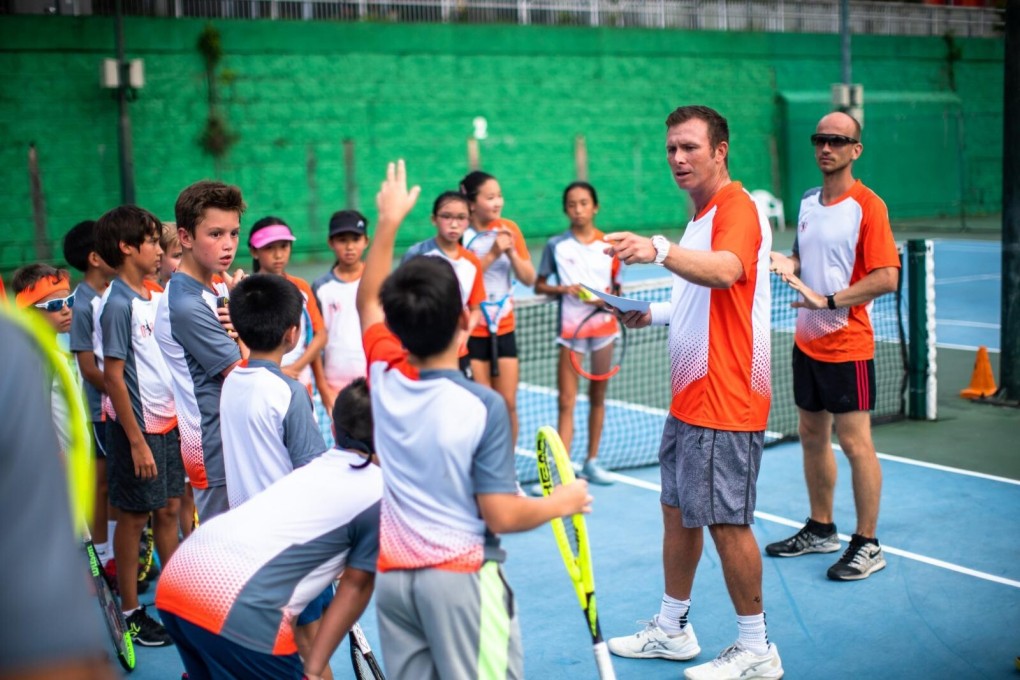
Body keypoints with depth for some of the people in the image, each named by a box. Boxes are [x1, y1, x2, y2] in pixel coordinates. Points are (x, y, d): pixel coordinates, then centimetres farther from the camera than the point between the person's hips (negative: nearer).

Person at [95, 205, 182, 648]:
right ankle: (130, 612, 18)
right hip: (137, 426, -7)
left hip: (167, 421, 7)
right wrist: (137, 442, -19)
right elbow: (113, 378, -18)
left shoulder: (153, 297, 7)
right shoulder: (118, 304, -17)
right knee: (135, 516, 5)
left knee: (169, 508, 15)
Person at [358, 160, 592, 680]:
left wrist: (388, 223, 23)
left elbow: (369, 301, 17)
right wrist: (561, 502, 1)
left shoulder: (386, 378, -3)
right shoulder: (482, 406, -18)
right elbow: (502, 515, -17)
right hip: (460, 576, -5)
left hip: (392, 574, 6)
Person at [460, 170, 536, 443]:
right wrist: (492, 253, -24)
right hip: (471, 331, -4)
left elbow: (529, 279, 3)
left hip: (504, 328, 4)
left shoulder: (508, 229, 4)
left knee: (508, 404, 4)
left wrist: (512, 252, -14)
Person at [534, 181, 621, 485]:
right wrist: (563, 289, -14)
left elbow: (619, 290, 8)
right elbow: (539, 286, 4)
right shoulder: (556, 246, -1)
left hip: (603, 326, 2)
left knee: (597, 396, 11)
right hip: (570, 329, -2)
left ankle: (592, 461, 23)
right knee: (566, 402, -5)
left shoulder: (610, 245, 2)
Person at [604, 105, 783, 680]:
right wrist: (654, 312, 17)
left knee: (727, 522, -2)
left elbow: (724, 271, -37)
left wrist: (660, 250, -52)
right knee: (678, 512, 16)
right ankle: (672, 630, 29)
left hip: (725, 401, -10)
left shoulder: (738, 207, -14)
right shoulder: (703, 216, 18)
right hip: (690, 397, 10)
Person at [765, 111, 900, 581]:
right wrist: (789, 263, -1)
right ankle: (821, 529, 29)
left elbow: (887, 277, -19)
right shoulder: (808, 203, 10)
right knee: (812, 436, 14)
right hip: (807, 341, 7)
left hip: (847, 345, -7)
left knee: (854, 442, -2)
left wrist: (827, 300, -22)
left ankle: (867, 545, 10)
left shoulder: (867, 205, -12)